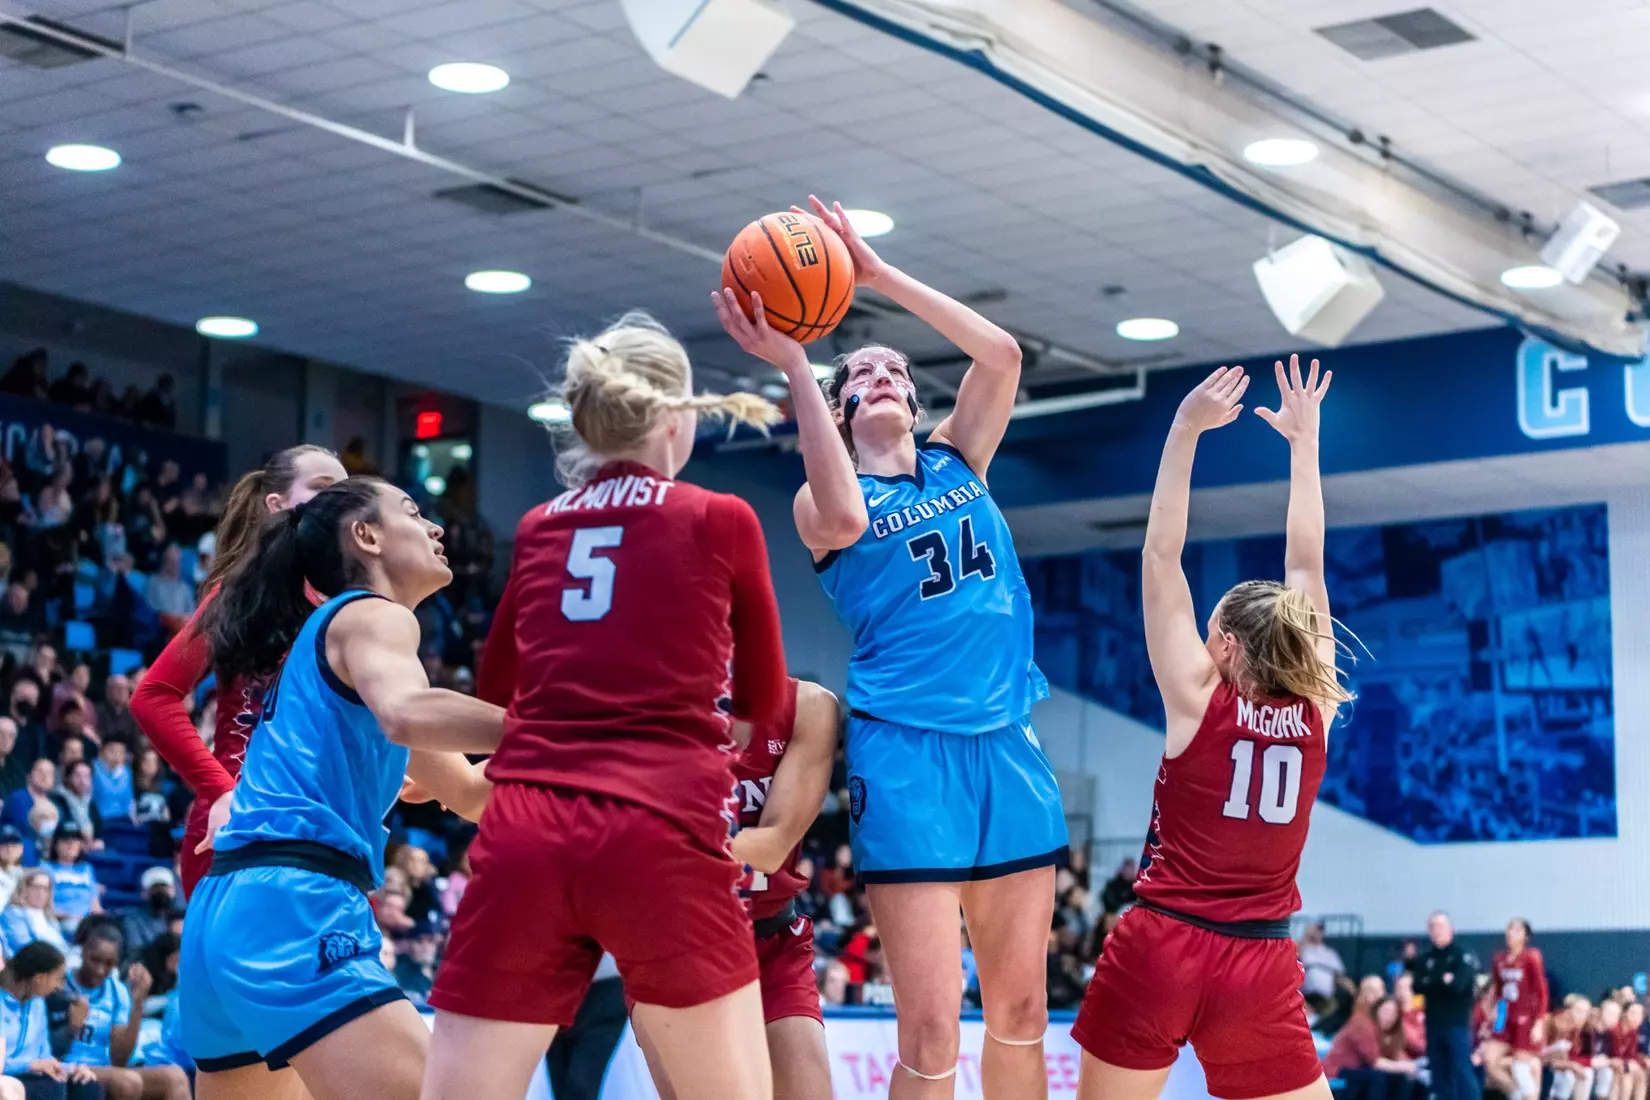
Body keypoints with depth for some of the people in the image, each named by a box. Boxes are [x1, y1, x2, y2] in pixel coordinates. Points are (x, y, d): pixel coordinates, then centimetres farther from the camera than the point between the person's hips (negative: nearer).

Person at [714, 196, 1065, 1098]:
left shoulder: (956, 461, 16)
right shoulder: (825, 499, 4)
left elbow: (1001, 354, 2)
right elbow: (843, 521, -21)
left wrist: (879, 275, 0)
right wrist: (794, 366, -19)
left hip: (1006, 747, 5)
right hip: (906, 752, -5)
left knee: (1020, 1012, 9)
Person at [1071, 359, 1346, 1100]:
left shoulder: (1199, 700, -6)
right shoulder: (1316, 712, 1)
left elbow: (1160, 557, -6)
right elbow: (1306, 565, 9)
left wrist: (1186, 430, -5)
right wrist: (1303, 440, 18)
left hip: (1161, 948, -2)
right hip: (1261, 967, 2)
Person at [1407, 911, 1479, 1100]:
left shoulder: (1463, 956, -2)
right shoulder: (1425, 959, 13)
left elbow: (1457, 985, -15)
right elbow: (1418, 986, 0)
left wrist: (1431, 983, -5)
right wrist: (1442, 981, -10)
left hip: (1458, 1023, -5)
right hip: (1434, 1024, 5)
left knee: (1463, 1072, -11)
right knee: (1439, 1075, 7)